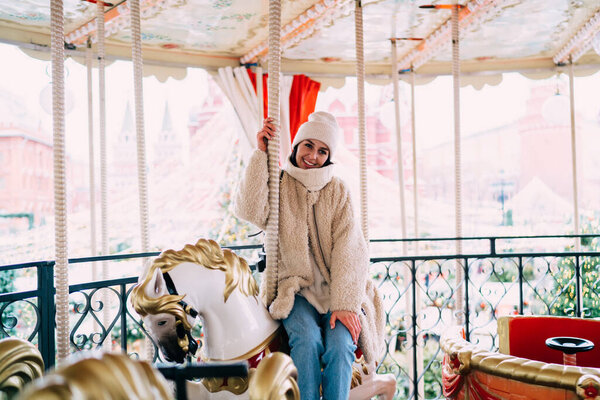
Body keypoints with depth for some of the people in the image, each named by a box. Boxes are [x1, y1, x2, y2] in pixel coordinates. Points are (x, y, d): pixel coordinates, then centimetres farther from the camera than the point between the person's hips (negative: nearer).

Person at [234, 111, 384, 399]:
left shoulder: (338, 191, 7)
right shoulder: (278, 184, 6)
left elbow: (348, 250, -3)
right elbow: (249, 210, -17)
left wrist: (345, 304, -15)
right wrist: (261, 154, -14)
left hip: (336, 288, 1)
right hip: (294, 289, -1)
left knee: (339, 344, -25)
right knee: (307, 340, -28)